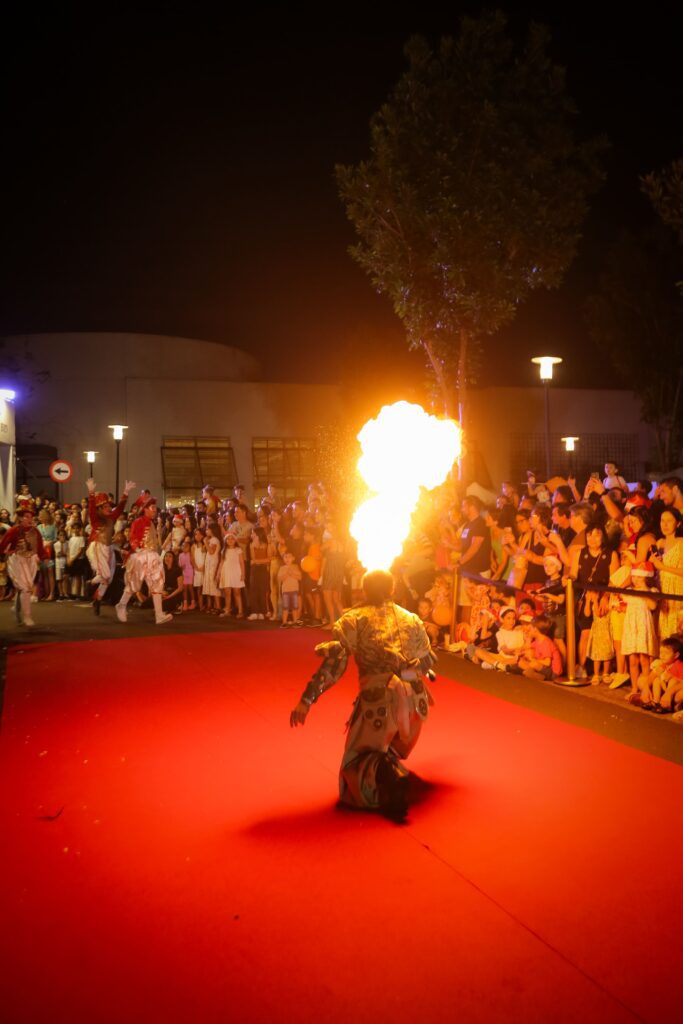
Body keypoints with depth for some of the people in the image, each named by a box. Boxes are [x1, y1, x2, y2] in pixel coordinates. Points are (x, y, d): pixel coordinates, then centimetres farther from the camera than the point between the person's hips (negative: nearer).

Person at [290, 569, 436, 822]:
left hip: (378, 699, -4)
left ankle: (389, 775, -22)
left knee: (359, 757, 6)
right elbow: (428, 661, 18)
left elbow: (333, 664, -9)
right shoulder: (411, 619, 12)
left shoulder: (353, 620, 2)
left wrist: (306, 700, -9)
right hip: (414, 698, 5)